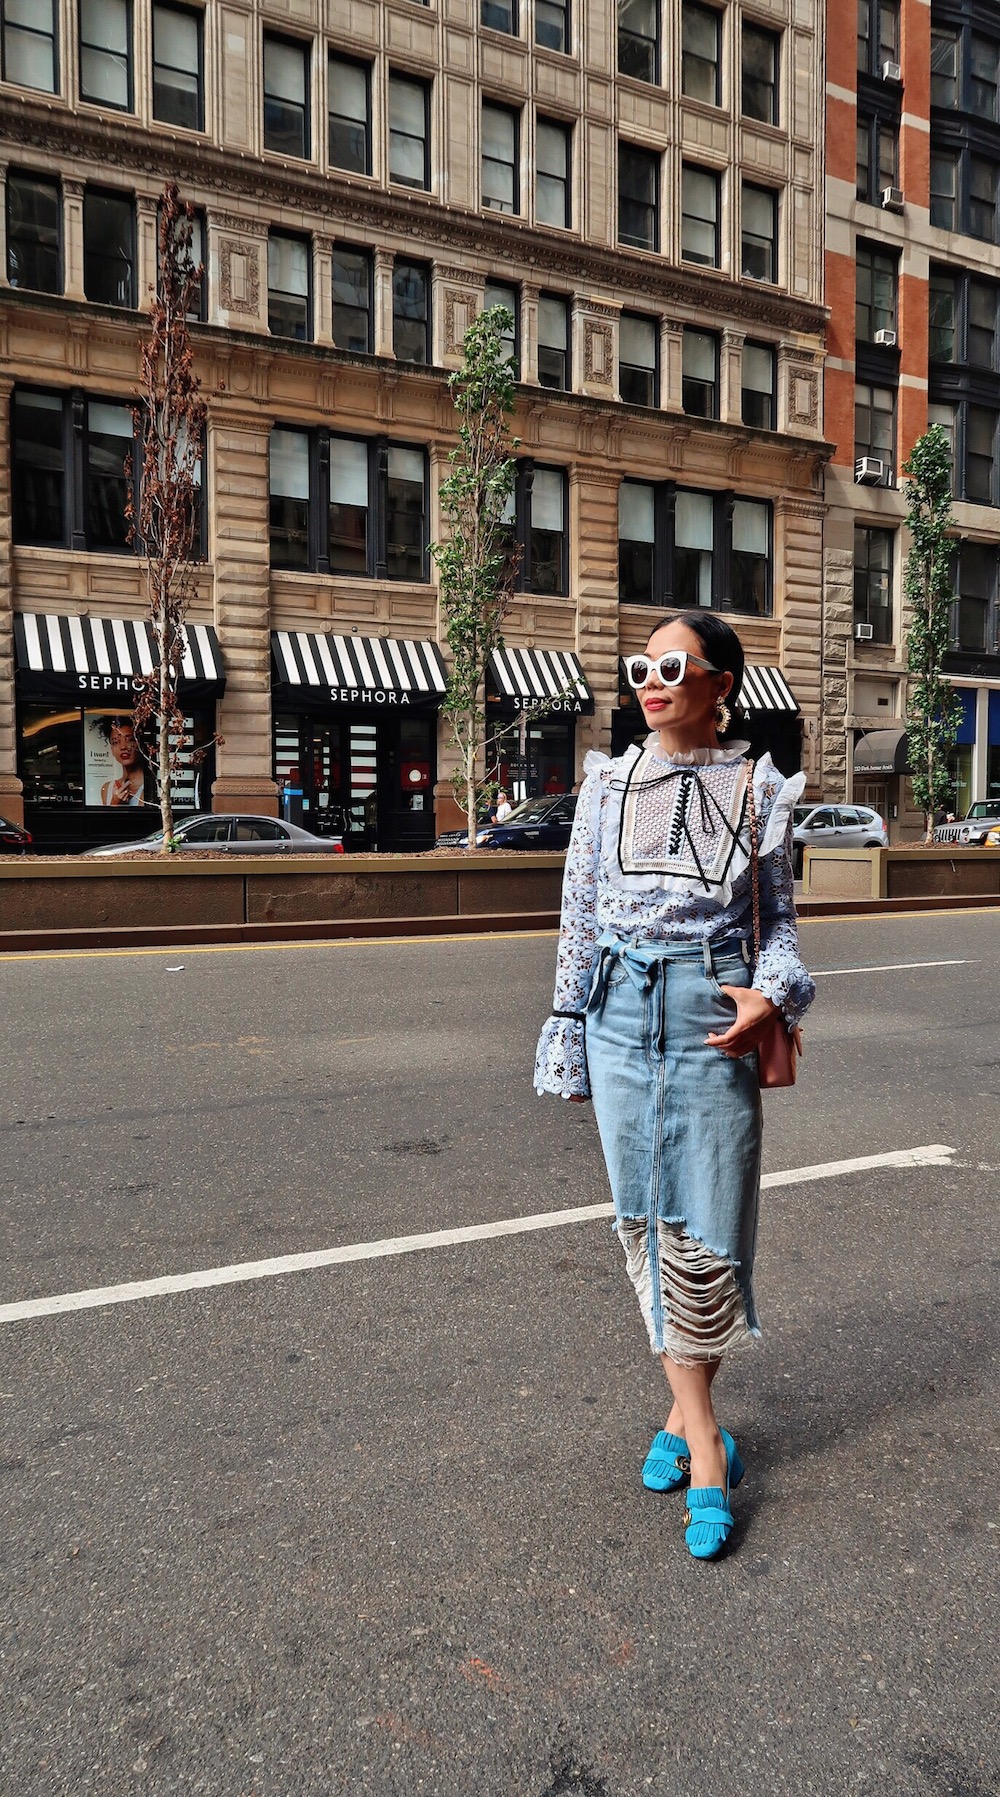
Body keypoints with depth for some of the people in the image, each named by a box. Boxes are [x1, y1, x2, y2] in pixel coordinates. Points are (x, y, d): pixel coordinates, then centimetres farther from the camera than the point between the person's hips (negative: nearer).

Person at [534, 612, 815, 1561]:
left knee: (704, 1229, -1)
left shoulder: (758, 790, 2)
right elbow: (579, 914, 9)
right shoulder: (608, 781, 5)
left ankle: (685, 1413, 20)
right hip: (623, 1011, 2)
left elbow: (778, 919, 8)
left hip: (714, 1016, -2)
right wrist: (568, 1033, 8)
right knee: (643, 1220, 6)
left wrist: (773, 994, -12)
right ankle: (702, 1436, 21)